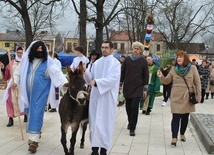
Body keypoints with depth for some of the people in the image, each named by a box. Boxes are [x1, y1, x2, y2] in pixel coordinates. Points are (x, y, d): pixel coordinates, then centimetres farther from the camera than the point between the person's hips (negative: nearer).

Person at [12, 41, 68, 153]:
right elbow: (18, 71, 18)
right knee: (30, 112, 14)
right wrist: (16, 81, 5)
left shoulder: (48, 62, -7)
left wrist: (65, 82, -30)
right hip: (28, 92, 4)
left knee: (36, 114, -8)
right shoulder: (26, 60, 4)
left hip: (40, 92, -4)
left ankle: (33, 140, -8)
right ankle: (35, 133, 36)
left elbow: (57, 72, -16)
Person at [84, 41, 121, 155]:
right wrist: (85, 71, -7)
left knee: (104, 122, -4)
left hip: (107, 97, -5)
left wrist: (96, 82, -23)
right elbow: (92, 78, 12)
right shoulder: (97, 62, 13)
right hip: (95, 95, 5)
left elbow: (113, 79, -15)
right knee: (94, 121, 4)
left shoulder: (115, 63, -3)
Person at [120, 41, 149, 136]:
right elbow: (122, 73, 7)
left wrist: (145, 89, 2)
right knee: (128, 107, 10)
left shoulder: (143, 61, 1)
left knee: (134, 107, -10)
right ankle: (130, 122, 35)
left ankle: (132, 128, -6)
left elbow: (146, 75, 4)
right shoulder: (127, 60, 3)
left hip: (138, 88, -2)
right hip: (127, 87, 2)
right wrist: (119, 85, 5)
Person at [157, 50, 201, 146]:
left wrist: (198, 95, -1)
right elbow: (167, 81, 3)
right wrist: (161, 77, -17)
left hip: (188, 97, 0)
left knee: (185, 117, 12)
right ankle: (174, 137, -5)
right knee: (176, 117, -6)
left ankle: (182, 134, 30)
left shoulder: (192, 68, -2)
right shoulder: (174, 69, 2)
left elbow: (197, 82, 2)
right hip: (176, 97, 0)